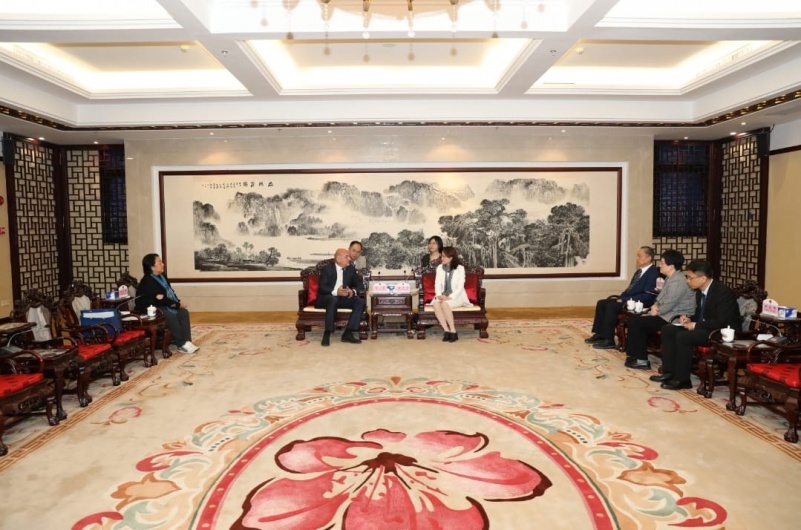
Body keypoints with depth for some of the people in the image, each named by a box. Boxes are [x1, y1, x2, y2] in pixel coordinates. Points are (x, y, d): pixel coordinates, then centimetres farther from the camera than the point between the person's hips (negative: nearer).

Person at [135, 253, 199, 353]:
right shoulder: (147, 281, -19)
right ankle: (181, 345, -24)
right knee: (172, 316, -32)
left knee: (184, 312, -14)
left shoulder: (162, 276, 8)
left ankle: (187, 341, -20)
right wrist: (178, 305, -17)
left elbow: (171, 292, 11)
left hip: (163, 305, 9)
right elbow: (161, 299, -22)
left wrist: (179, 302, -8)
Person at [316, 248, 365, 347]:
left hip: (343, 298, 5)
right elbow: (322, 288, -16)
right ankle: (327, 334, -32)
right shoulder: (327, 269, -7)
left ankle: (348, 333, -22)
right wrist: (336, 292, -33)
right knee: (333, 299, -39)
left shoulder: (351, 269, 8)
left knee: (360, 301, -20)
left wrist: (353, 291, -17)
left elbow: (359, 284, 8)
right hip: (326, 298, -5)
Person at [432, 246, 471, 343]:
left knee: (445, 304, -36)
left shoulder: (460, 268, -4)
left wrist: (450, 297, -22)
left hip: (456, 296, -4)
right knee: (435, 304, -31)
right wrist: (439, 295, -16)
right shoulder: (440, 267, 9)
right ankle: (446, 331, -30)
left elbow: (460, 287, -10)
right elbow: (437, 283, 4)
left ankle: (453, 331, -28)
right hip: (443, 296, 4)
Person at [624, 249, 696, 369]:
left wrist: (656, 311, -6)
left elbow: (668, 305, -23)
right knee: (635, 319, 6)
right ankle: (636, 355, 8)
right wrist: (655, 306, -2)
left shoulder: (677, 281, -20)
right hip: (667, 314, 11)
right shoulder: (670, 278, 14)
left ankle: (641, 360, -4)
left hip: (674, 319, -11)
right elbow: (660, 298, 19)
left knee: (636, 322, -13)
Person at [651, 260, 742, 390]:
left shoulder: (723, 292, -20)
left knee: (683, 336, -29)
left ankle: (681, 379, -17)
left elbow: (722, 322, -26)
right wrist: (690, 319, -1)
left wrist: (695, 325, -21)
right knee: (667, 329, -1)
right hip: (703, 327, 10)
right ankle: (669, 372, -2)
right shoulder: (700, 291, 6)